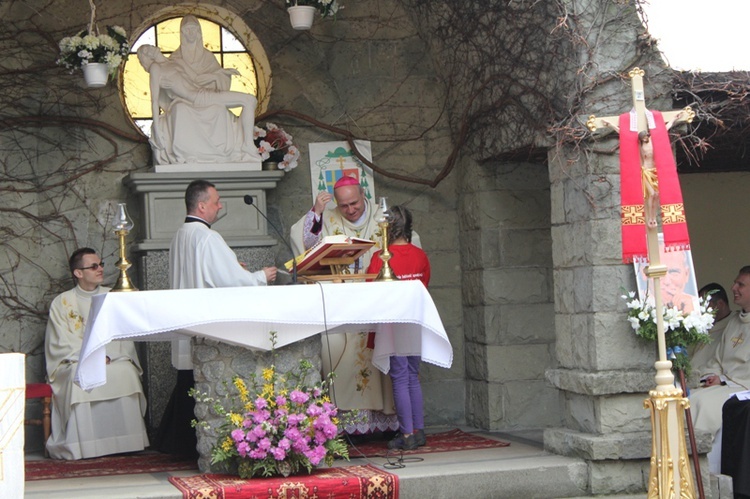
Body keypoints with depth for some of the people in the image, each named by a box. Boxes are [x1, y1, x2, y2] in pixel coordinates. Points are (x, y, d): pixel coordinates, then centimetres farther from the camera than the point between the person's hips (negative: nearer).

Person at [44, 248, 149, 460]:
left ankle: (125, 443, -26)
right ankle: (84, 447, -32)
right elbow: (63, 344, -4)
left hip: (114, 360, 2)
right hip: (75, 361, -2)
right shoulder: (62, 303, 5)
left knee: (125, 372, -30)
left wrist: (107, 356, -14)